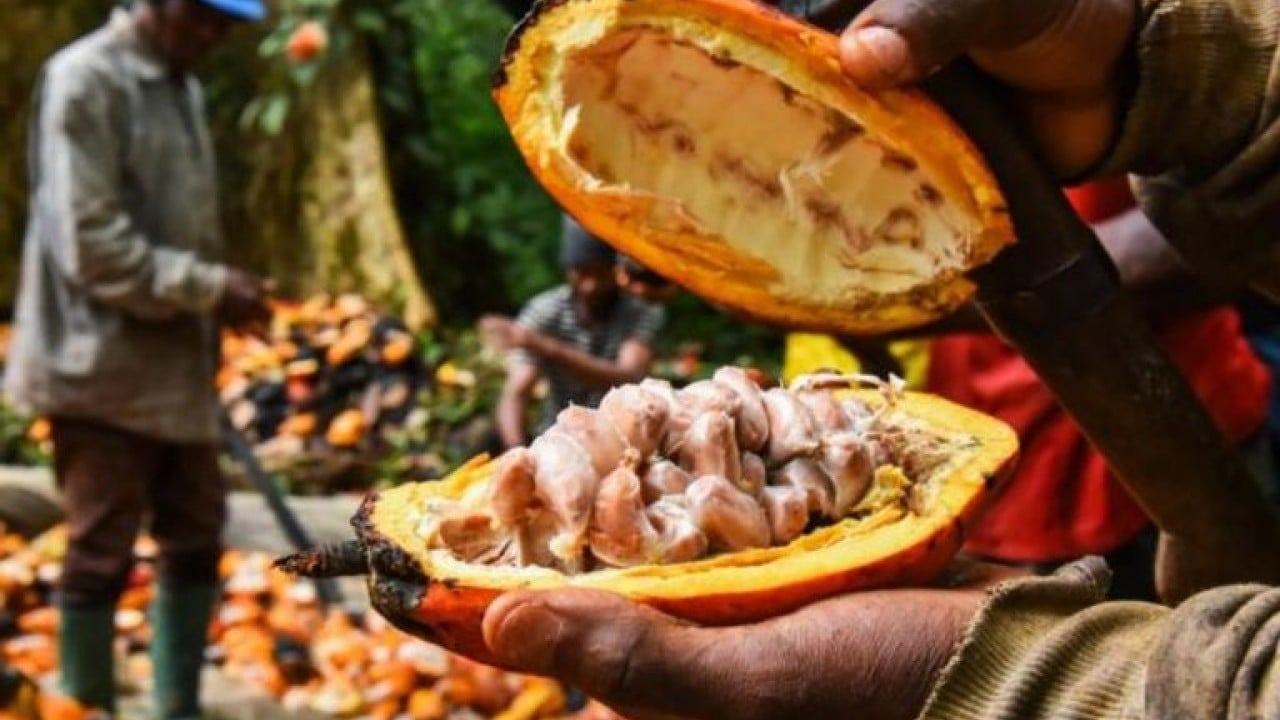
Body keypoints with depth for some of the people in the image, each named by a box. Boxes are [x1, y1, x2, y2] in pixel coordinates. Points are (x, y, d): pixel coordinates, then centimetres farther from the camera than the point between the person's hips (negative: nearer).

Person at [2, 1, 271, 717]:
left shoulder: (184, 86, 13)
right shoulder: (85, 80, -12)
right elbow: (91, 242, -18)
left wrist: (217, 293, 7)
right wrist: (211, 288, -17)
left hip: (177, 366, 8)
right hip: (103, 366, -8)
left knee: (196, 541, 12)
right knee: (102, 556, 0)